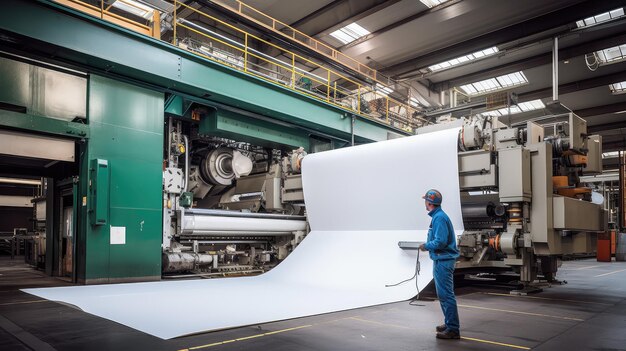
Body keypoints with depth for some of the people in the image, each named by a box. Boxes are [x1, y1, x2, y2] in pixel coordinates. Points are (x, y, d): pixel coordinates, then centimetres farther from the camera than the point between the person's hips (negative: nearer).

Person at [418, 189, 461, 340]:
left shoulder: (439, 218, -18)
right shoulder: (438, 216, 13)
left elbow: (440, 242, -25)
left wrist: (426, 246, -11)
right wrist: (428, 245, 10)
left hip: (443, 261, -11)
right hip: (441, 260, 11)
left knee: (446, 294, -6)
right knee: (443, 294, 18)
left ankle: (453, 329, 0)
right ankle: (450, 323, 28)